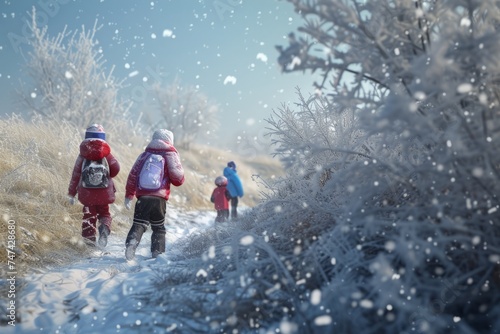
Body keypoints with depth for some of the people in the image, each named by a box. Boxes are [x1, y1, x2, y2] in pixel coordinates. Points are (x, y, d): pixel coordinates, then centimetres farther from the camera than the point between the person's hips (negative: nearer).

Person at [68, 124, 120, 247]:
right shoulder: (106, 154, -3)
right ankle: (104, 228, -13)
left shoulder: (82, 156, -1)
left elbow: (75, 175, -1)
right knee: (104, 213, 16)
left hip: (87, 193, 0)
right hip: (104, 192, 0)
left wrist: (71, 193, 6)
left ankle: (89, 238, 10)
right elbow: (116, 168, -7)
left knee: (89, 215, 15)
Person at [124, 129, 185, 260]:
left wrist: (129, 195, 16)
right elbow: (178, 178, -2)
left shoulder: (144, 154, 16)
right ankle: (157, 253, 8)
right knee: (159, 228, 14)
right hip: (159, 198, -2)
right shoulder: (170, 154, 6)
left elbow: (132, 175, 12)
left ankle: (131, 243, -22)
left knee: (139, 224, 3)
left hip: (142, 196, 2)